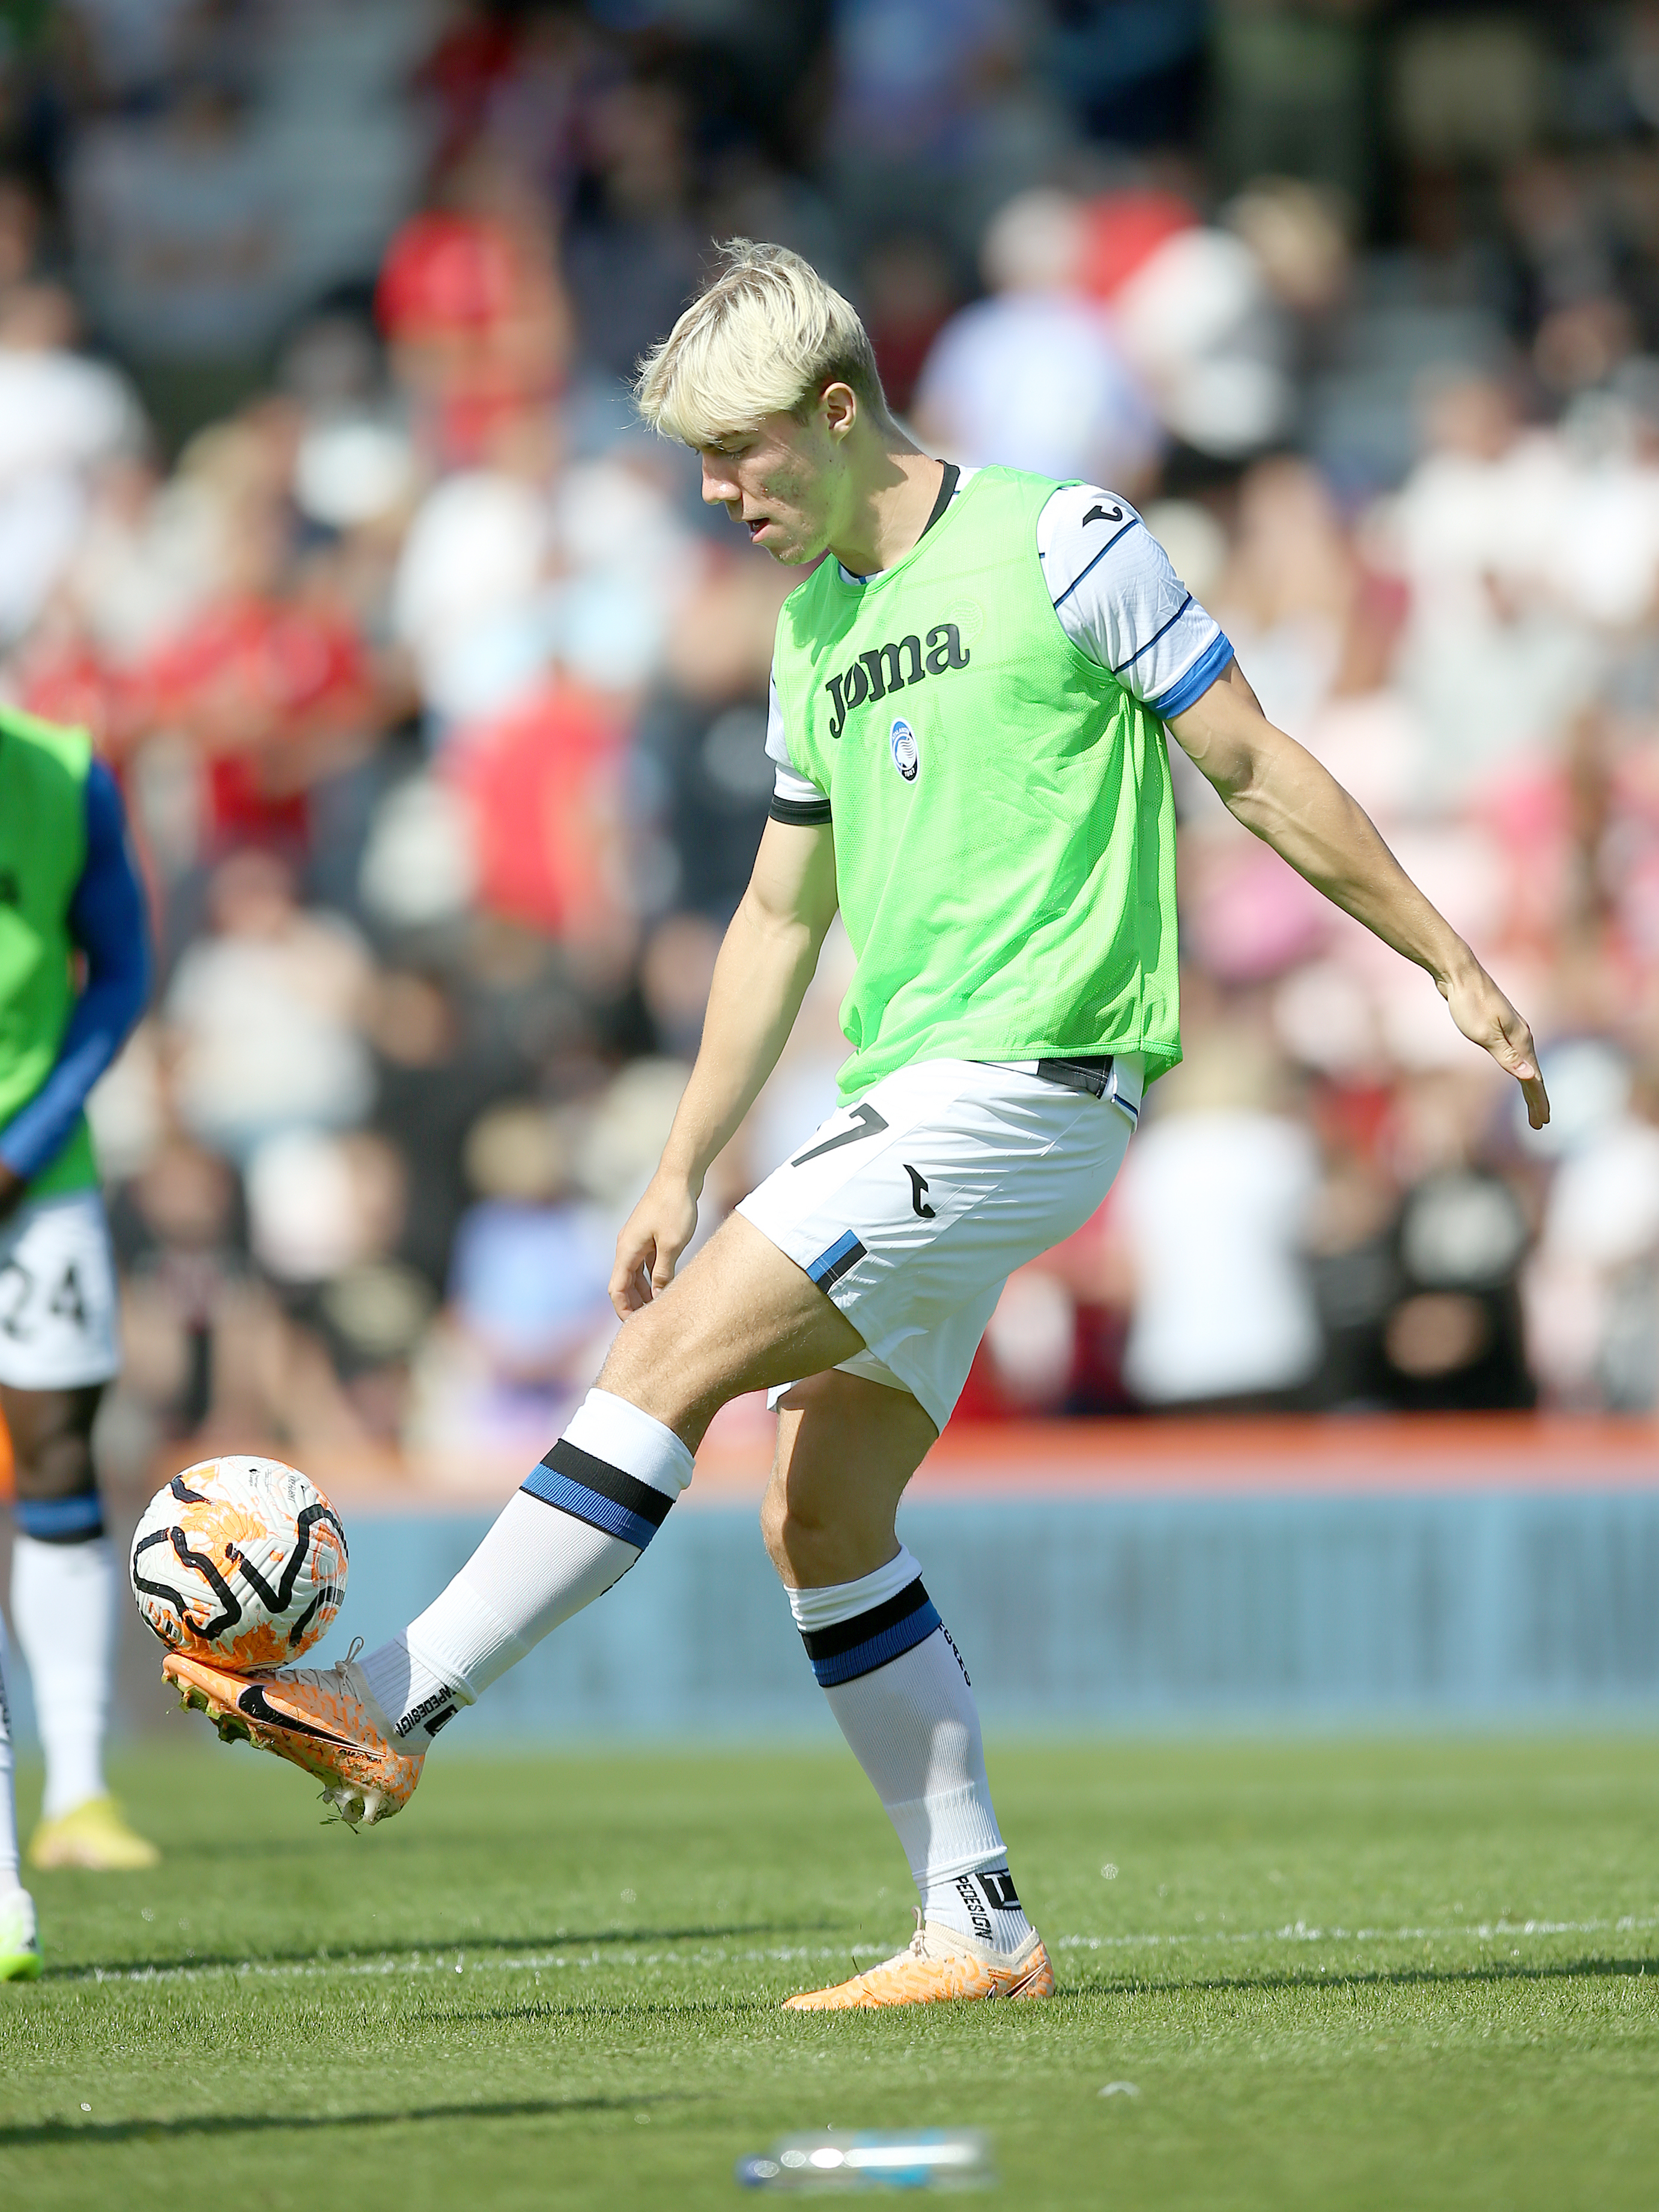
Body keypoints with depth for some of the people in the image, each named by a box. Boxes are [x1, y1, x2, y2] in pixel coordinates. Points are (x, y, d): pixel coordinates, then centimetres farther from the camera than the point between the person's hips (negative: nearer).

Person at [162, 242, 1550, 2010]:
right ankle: (978, 1928, 11)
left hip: (1025, 1084, -8)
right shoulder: (815, 624, 16)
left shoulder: (1060, 544, -6)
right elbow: (783, 908, 23)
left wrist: (1450, 966, -1)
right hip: (911, 1109, 8)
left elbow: (1258, 773, -2)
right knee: (819, 1518, 5)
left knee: (678, 1353, -15)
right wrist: (681, 1169, 20)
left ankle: (396, 1703, -13)